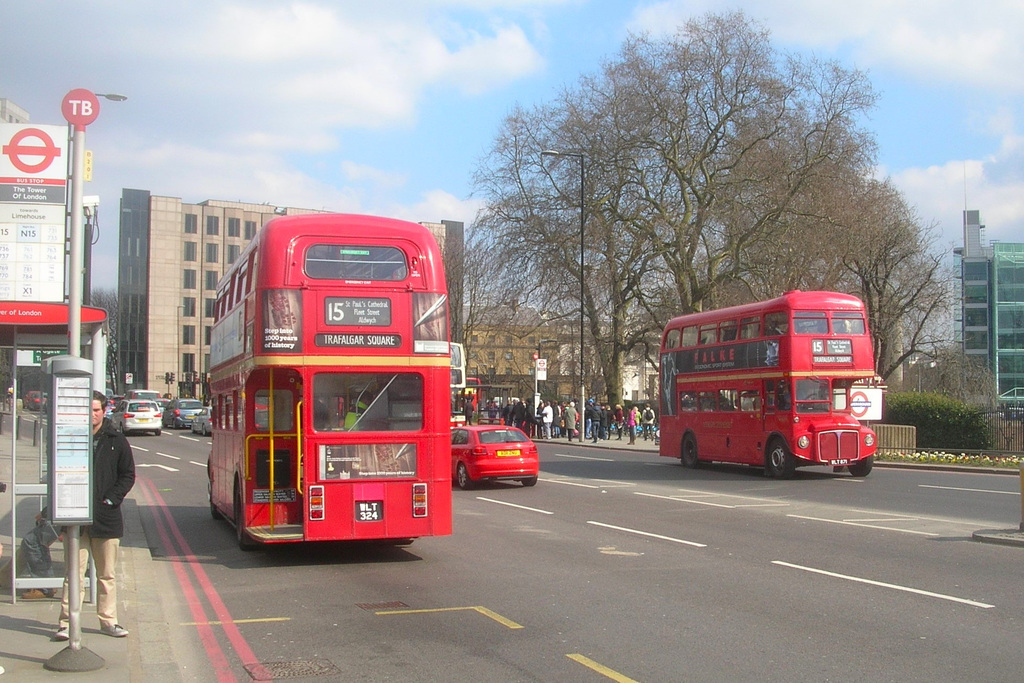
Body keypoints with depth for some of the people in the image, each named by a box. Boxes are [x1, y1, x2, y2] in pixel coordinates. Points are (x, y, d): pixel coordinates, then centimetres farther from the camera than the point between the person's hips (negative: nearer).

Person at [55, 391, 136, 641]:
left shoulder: (116, 441, 5)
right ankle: (66, 623, 3)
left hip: (106, 517, 1)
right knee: (74, 573, -1)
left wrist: (111, 499, -6)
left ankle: (108, 621, 18)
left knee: (107, 574, 10)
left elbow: (128, 475, 6)